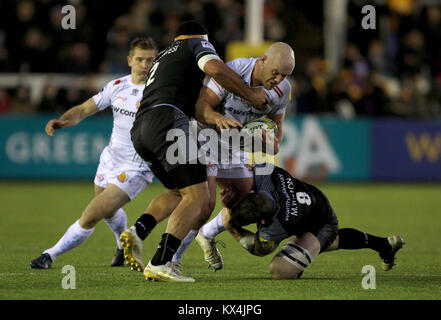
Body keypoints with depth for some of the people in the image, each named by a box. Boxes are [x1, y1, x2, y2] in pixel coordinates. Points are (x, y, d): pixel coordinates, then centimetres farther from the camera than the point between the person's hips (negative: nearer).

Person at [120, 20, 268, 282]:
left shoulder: (163, 56, 36)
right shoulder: (197, 44, 15)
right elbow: (214, 68, -8)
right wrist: (250, 95, 1)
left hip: (139, 130, 8)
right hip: (168, 119, -8)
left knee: (178, 192, 23)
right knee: (199, 199, -9)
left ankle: (139, 231, -3)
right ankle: (160, 265, -25)